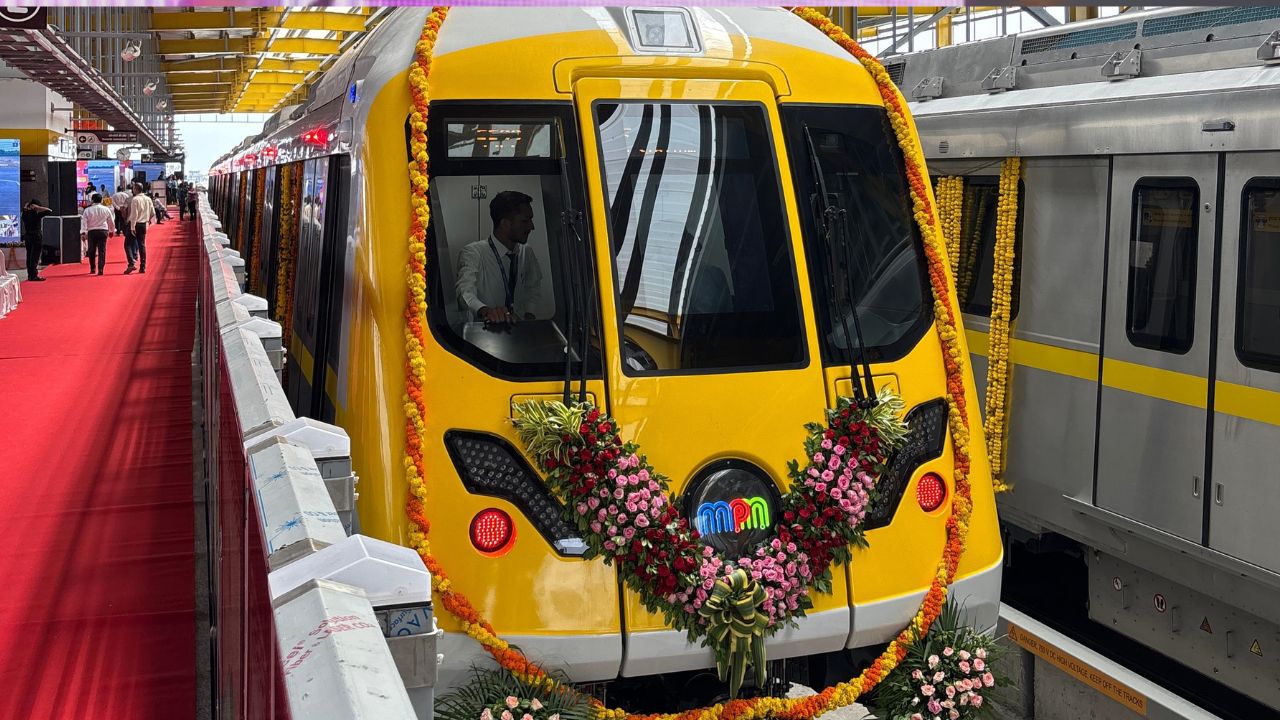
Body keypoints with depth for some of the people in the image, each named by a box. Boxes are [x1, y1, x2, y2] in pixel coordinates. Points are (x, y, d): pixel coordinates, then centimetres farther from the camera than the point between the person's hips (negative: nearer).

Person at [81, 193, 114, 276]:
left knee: (92, 251, 12)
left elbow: (84, 222, -6)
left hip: (92, 231, 0)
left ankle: (93, 269, 18)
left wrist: (84, 232, -4)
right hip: (103, 231, 0)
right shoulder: (106, 209, 2)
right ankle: (100, 269, -11)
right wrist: (111, 231, 23)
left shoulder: (88, 210, -3)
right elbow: (111, 221, 10)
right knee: (102, 251, -1)